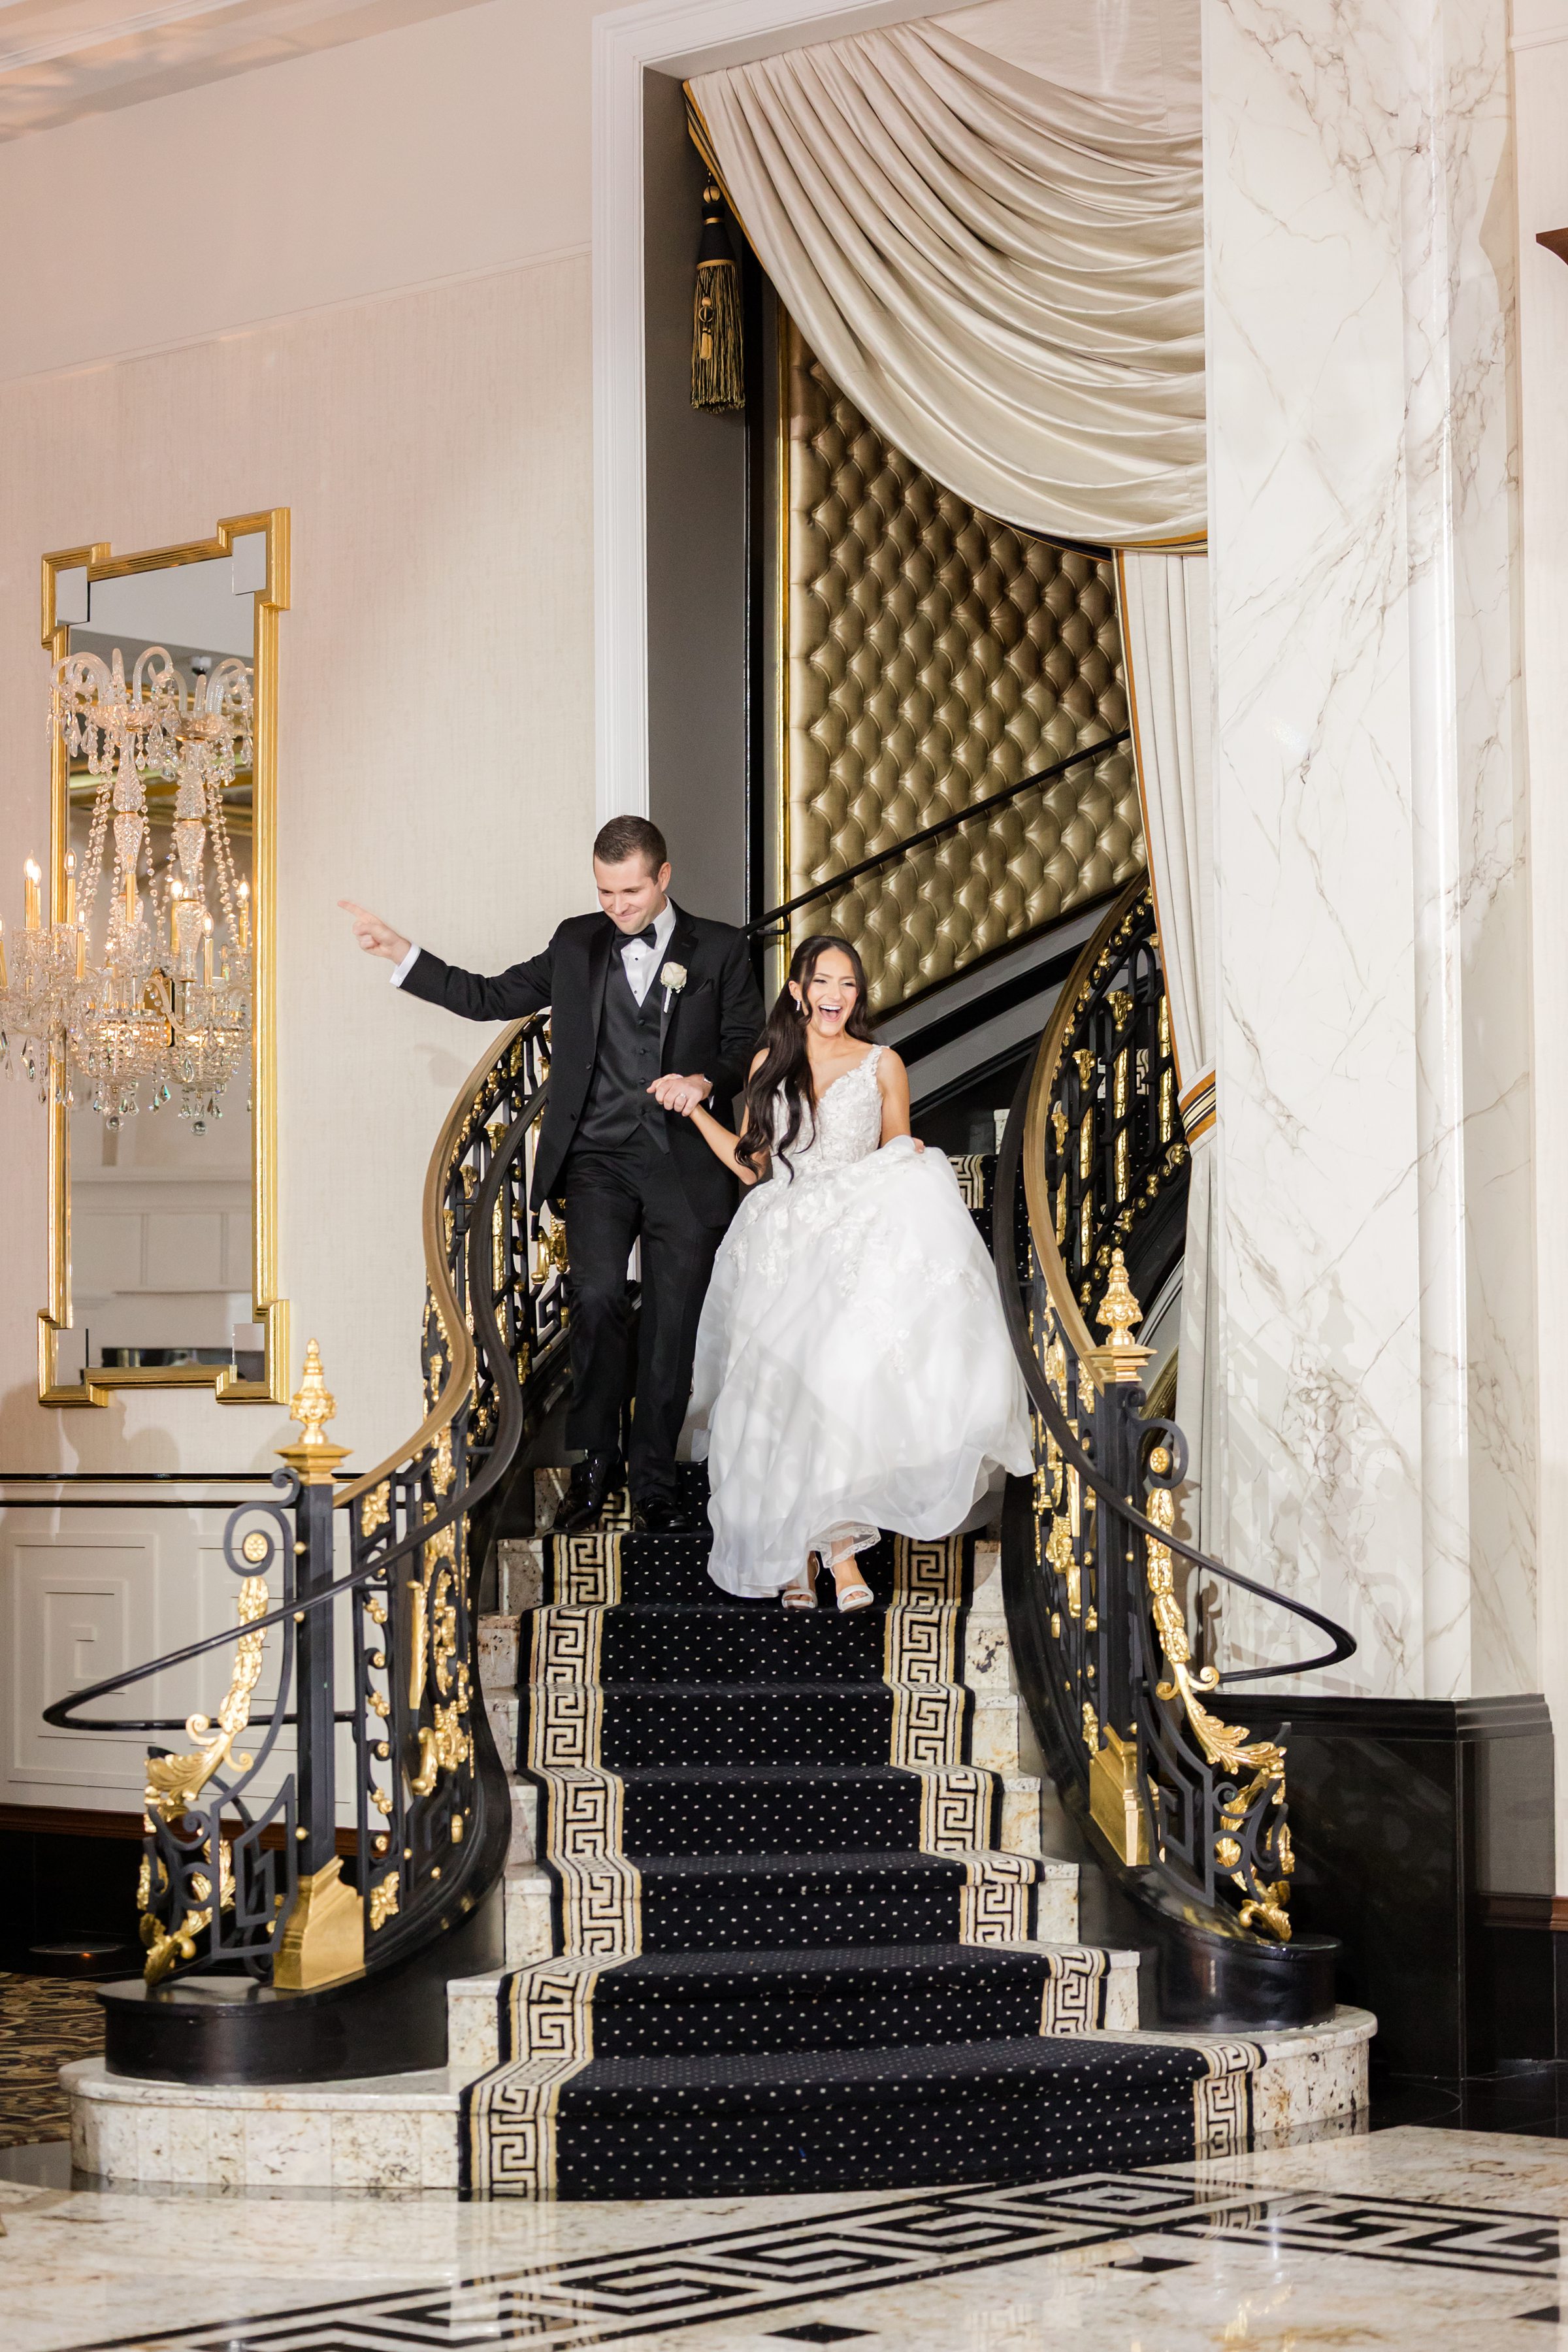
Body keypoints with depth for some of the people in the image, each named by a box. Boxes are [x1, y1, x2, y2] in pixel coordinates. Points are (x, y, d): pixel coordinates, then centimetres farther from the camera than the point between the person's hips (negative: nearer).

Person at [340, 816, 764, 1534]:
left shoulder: (719, 950, 6)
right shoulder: (577, 944, 12)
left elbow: (750, 1049, 5)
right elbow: (490, 997, 16)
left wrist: (706, 1081, -15)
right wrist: (400, 953, 9)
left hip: (684, 1167, -1)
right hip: (599, 1160, 1)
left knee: (671, 1328, 3)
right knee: (596, 1299, -18)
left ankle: (654, 1486, 15)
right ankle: (595, 1462, -1)